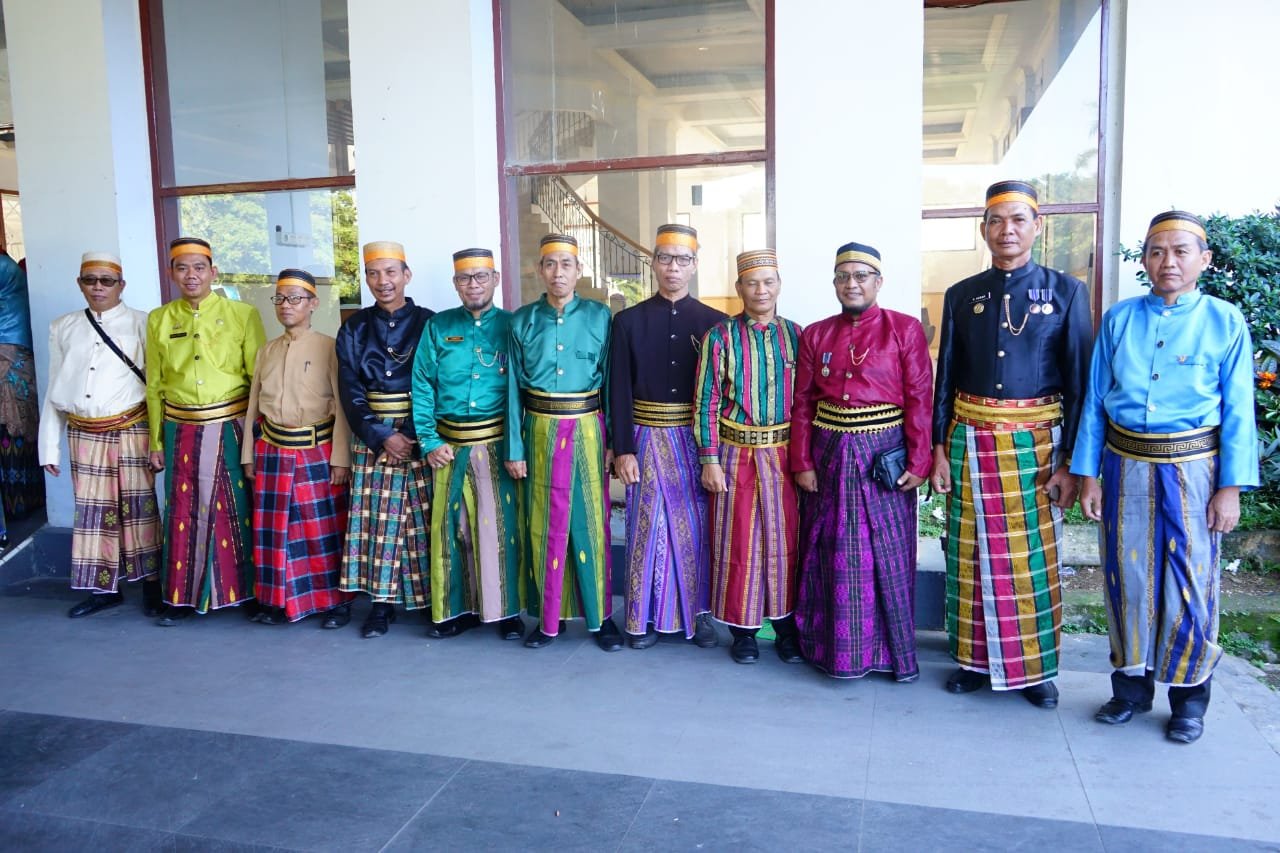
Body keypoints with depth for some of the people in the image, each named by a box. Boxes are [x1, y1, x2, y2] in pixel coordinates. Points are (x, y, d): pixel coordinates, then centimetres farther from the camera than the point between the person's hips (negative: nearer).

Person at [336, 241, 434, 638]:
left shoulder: (427, 322, -1)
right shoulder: (355, 328, 6)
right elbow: (350, 390, 1)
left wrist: (415, 436, -15)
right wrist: (382, 436, -10)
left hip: (421, 436, -2)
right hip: (372, 437, 2)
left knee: (425, 519, 2)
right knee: (378, 519, 3)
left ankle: (435, 601, 12)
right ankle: (381, 603, 12)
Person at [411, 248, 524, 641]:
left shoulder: (511, 326, 3)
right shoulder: (437, 327, 7)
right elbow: (422, 385, 3)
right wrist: (430, 442, -4)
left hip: (497, 444, -2)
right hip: (450, 445, 2)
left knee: (501, 525, 0)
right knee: (451, 527, 8)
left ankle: (507, 610, 13)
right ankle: (457, 607, 22)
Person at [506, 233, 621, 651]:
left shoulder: (599, 315, 0)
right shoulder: (523, 320, 3)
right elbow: (514, 387, 3)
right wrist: (514, 448, 0)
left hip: (587, 431, -1)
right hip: (541, 432, 1)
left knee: (591, 522, 5)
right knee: (546, 525, 8)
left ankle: (600, 615, 18)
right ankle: (549, 616, 21)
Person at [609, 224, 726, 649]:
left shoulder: (714, 322, 2)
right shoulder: (628, 321, 1)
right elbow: (619, 391, -1)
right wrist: (623, 450, -7)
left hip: (698, 440, 1)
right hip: (648, 439, 0)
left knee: (697, 527, 7)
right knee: (649, 526, 6)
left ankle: (699, 613, 22)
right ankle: (646, 615, 19)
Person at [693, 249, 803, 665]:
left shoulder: (795, 335, 4)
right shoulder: (721, 337, -3)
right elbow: (706, 402, -4)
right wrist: (710, 460, -8)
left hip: (785, 455, 2)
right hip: (737, 455, -2)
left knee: (785, 539, 9)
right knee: (739, 542, 6)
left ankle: (786, 625, 26)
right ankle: (743, 630, 22)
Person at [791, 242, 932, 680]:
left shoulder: (905, 329, -1)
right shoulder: (815, 335, 7)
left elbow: (920, 400, -5)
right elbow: (802, 403, 5)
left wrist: (918, 462, -11)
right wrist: (802, 463, -1)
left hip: (884, 456, -2)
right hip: (830, 457, 3)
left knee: (887, 557, 5)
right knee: (832, 556, 10)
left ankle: (893, 649, 21)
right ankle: (834, 646, 24)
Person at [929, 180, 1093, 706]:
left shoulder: (1066, 292, 0)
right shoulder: (961, 296, 6)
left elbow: (1080, 381, -2)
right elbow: (945, 378, 7)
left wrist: (1071, 461, -6)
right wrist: (940, 450, 2)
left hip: (1035, 442, -2)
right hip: (970, 440, 2)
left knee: (1035, 558, 6)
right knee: (973, 553, 8)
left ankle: (1035, 667, 21)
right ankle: (976, 658, 23)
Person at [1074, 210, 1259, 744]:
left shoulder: (1225, 322, -3)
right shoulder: (1119, 319, 3)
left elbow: (1237, 412, -3)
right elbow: (1095, 400, 4)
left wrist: (1230, 488, -7)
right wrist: (1088, 474, 1)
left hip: (1191, 469, -2)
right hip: (1126, 466, 2)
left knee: (1190, 584, 4)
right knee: (1128, 579, 10)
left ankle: (1189, 698, 23)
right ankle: (1131, 686, 27)